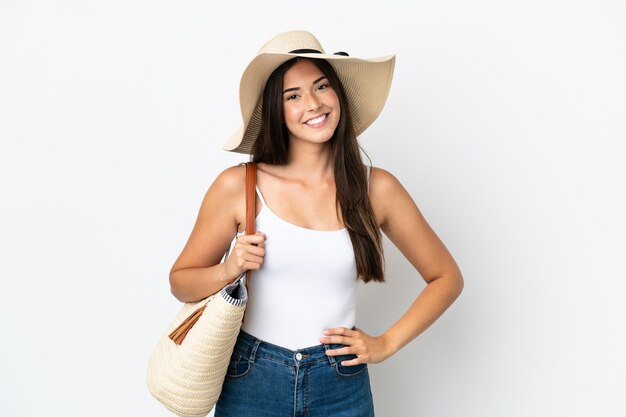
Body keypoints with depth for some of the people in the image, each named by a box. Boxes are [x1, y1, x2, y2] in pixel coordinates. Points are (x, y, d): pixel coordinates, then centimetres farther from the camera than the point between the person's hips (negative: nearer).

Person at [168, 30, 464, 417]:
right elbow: (180, 281, 2)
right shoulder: (238, 186, -10)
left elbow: (447, 277, 4)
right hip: (251, 383, 0)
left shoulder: (376, 188, -7)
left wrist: (387, 342, -3)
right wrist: (228, 271, -18)